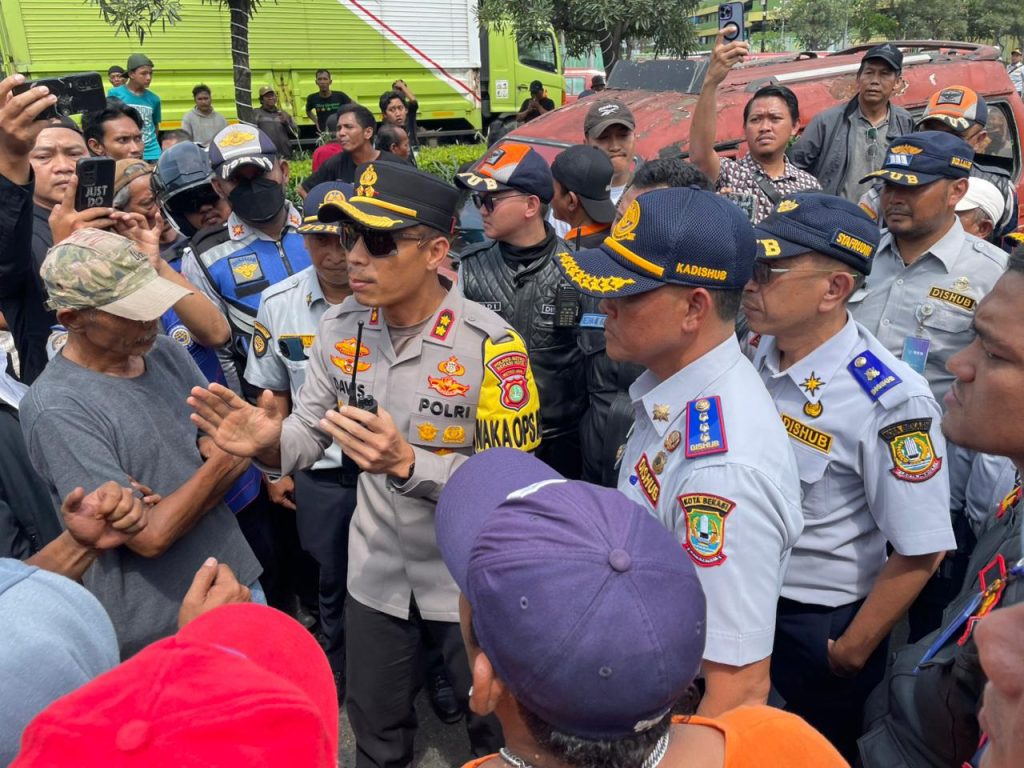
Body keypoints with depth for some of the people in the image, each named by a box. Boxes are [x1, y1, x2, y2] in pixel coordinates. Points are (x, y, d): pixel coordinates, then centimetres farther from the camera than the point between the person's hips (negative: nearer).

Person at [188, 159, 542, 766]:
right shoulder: (339, 328, -8)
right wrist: (269, 443, -26)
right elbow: (309, 432, -3)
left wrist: (407, 463, -38)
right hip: (376, 572, 4)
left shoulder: (492, 345, -25)